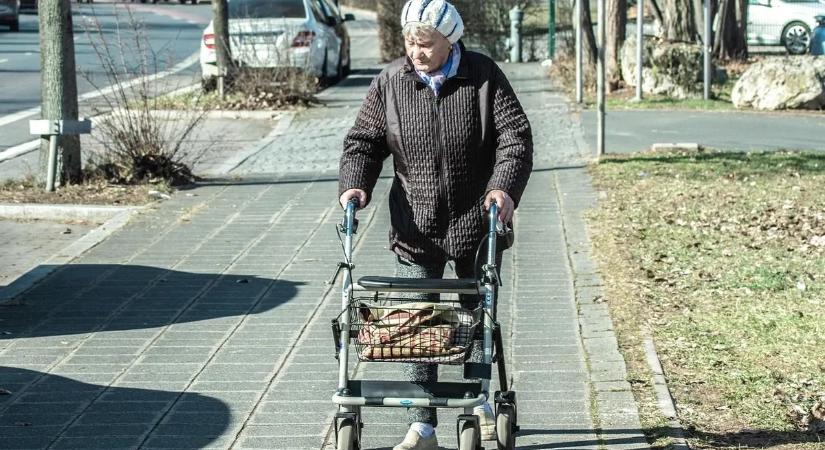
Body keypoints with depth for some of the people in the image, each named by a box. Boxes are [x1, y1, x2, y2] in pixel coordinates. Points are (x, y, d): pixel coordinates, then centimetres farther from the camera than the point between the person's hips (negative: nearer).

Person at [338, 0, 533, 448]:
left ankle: (482, 403, 35)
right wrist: (354, 183, -15)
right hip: (416, 225, 1)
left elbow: (515, 134, -7)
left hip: (475, 222, 0)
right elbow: (364, 139, 3)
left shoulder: (483, 77, -5)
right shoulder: (390, 82, -2)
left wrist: (505, 186, -22)